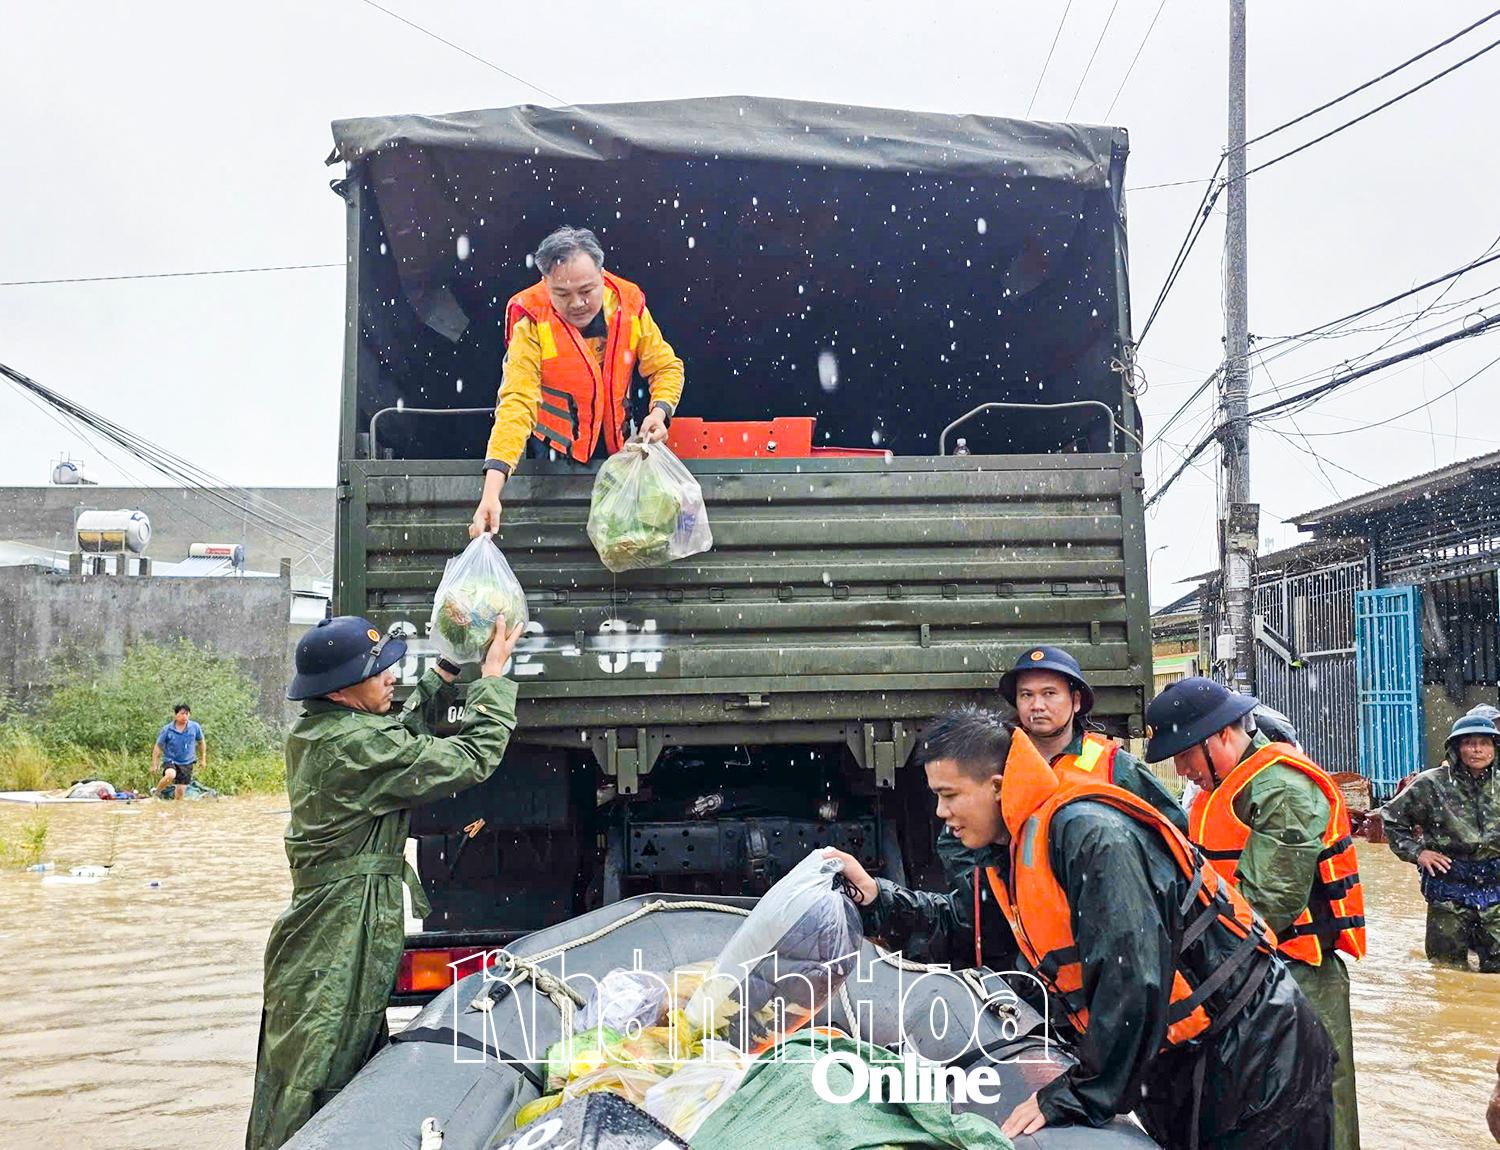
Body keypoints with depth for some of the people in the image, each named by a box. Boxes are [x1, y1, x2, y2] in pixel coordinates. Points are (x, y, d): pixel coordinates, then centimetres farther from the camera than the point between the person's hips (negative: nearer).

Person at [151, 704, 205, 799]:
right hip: (170, 760, -2)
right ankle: (156, 792, -8)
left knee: (181, 790, 1)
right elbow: (158, 747, -1)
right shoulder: (167, 730, -10)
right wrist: (154, 765, 0)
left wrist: (203, 759, 16)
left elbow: (201, 742, 11)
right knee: (170, 775, -33)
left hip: (187, 763, 2)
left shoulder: (195, 727, -5)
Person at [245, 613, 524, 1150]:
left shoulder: (310, 732, 6)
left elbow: (400, 733, 22)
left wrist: (446, 672, 20)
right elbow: (474, 759, -17)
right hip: (340, 954, -9)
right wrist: (493, 677, -7)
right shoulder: (361, 746, -22)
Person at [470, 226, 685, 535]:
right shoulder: (531, 321, -25)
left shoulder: (630, 304, -14)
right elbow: (517, 403, -33)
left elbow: (666, 367, -2)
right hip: (554, 450, -3)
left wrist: (659, 412, -24)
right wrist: (492, 489, -44)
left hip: (617, 444, 3)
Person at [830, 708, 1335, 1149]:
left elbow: (1136, 980, -31)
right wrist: (875, 897, 10)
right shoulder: (1015, 857, 6)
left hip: (1256, 1062, -8)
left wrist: (1076, 1096, -25)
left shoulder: (1089, 832, -25)